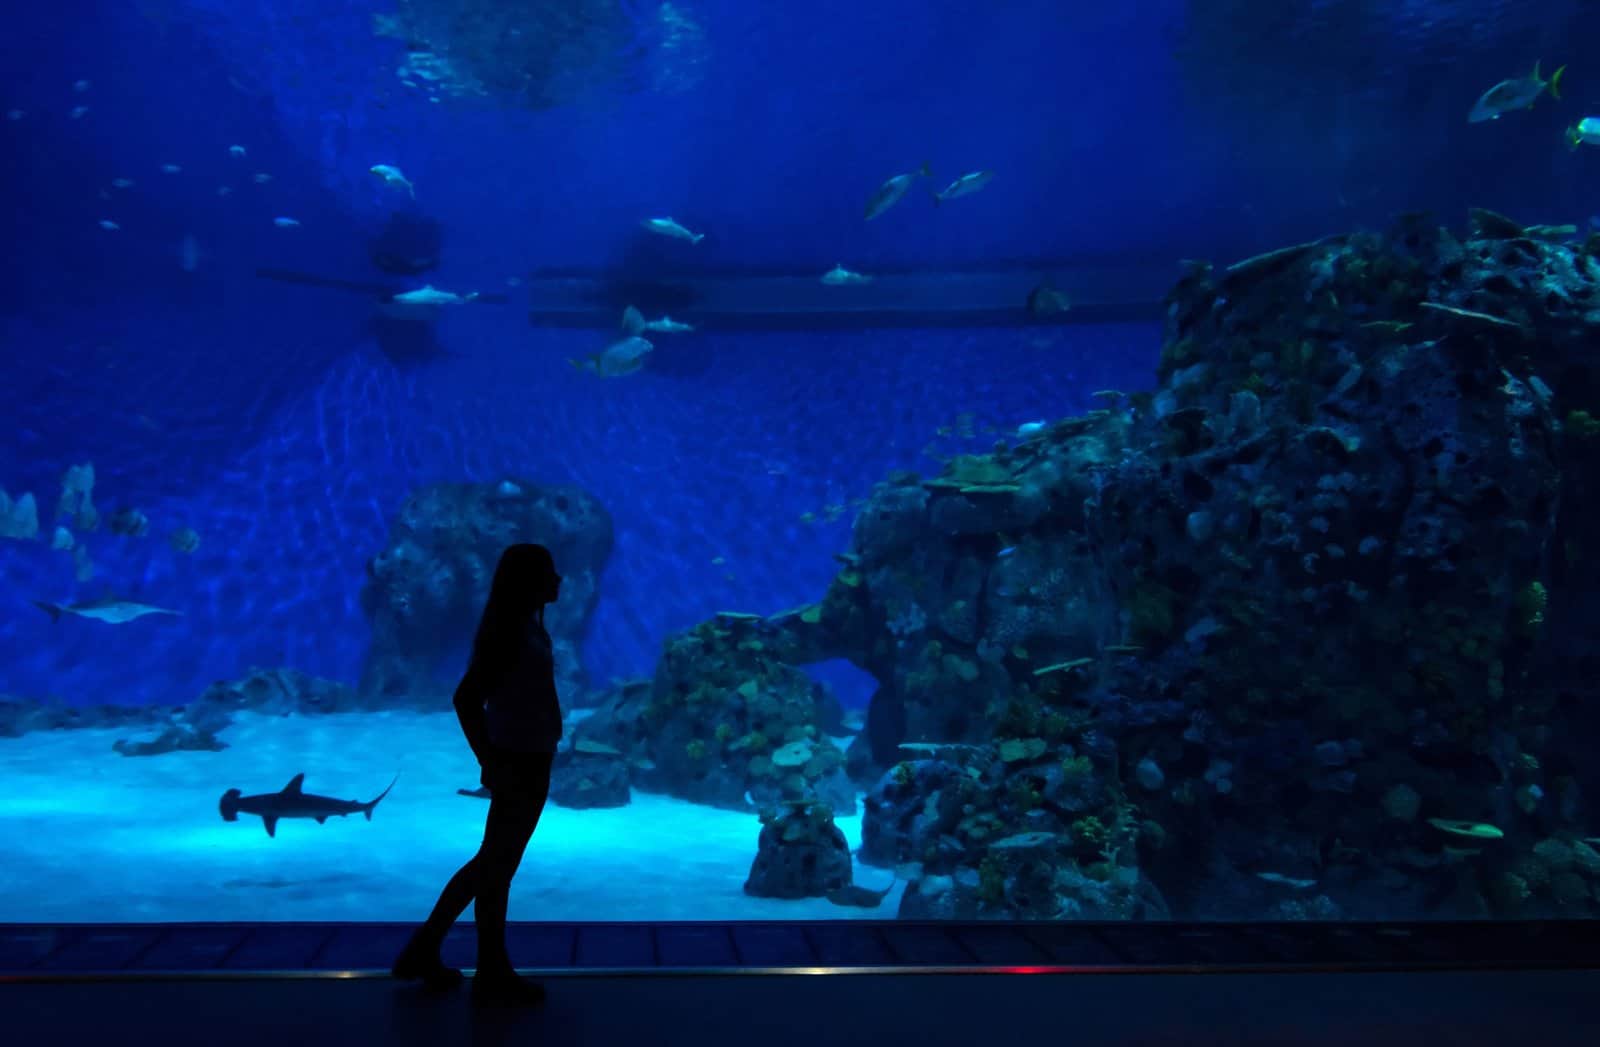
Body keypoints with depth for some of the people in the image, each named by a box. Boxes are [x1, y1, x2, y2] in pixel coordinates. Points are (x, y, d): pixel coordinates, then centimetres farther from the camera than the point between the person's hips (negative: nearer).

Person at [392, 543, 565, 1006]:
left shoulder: (523, 626, 9)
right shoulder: (510, 631, -18)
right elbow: (466, 699, -24)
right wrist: (491, 763, -24)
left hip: (527, 759, 10)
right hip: (518, 762, -10)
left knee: (491, 863, 19)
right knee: (496, 867, 5)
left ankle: (422, 952, 29)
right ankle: (493, 975, 20)